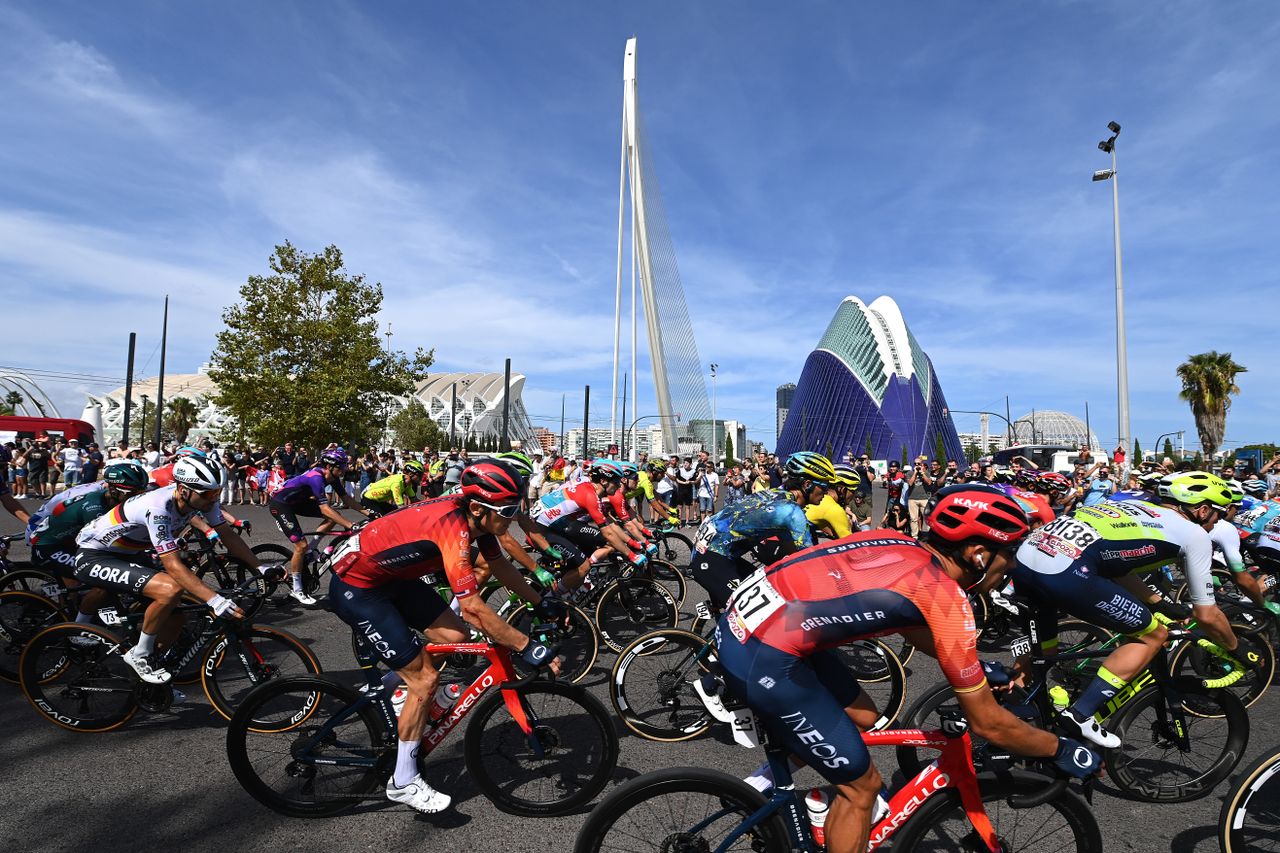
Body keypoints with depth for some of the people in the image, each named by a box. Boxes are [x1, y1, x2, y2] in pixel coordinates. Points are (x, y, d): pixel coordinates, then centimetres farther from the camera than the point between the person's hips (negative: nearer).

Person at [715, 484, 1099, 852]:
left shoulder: (896, 544, 11)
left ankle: (764, 782, 32)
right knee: (860, 786, 10)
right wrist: (1061, 750, 18)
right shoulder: (946, 599, -9)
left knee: (863, 716, 24)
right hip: (762, 657, -8)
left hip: (743, 619, 8)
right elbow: (988, 722, 1)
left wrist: (977, 666, 37)